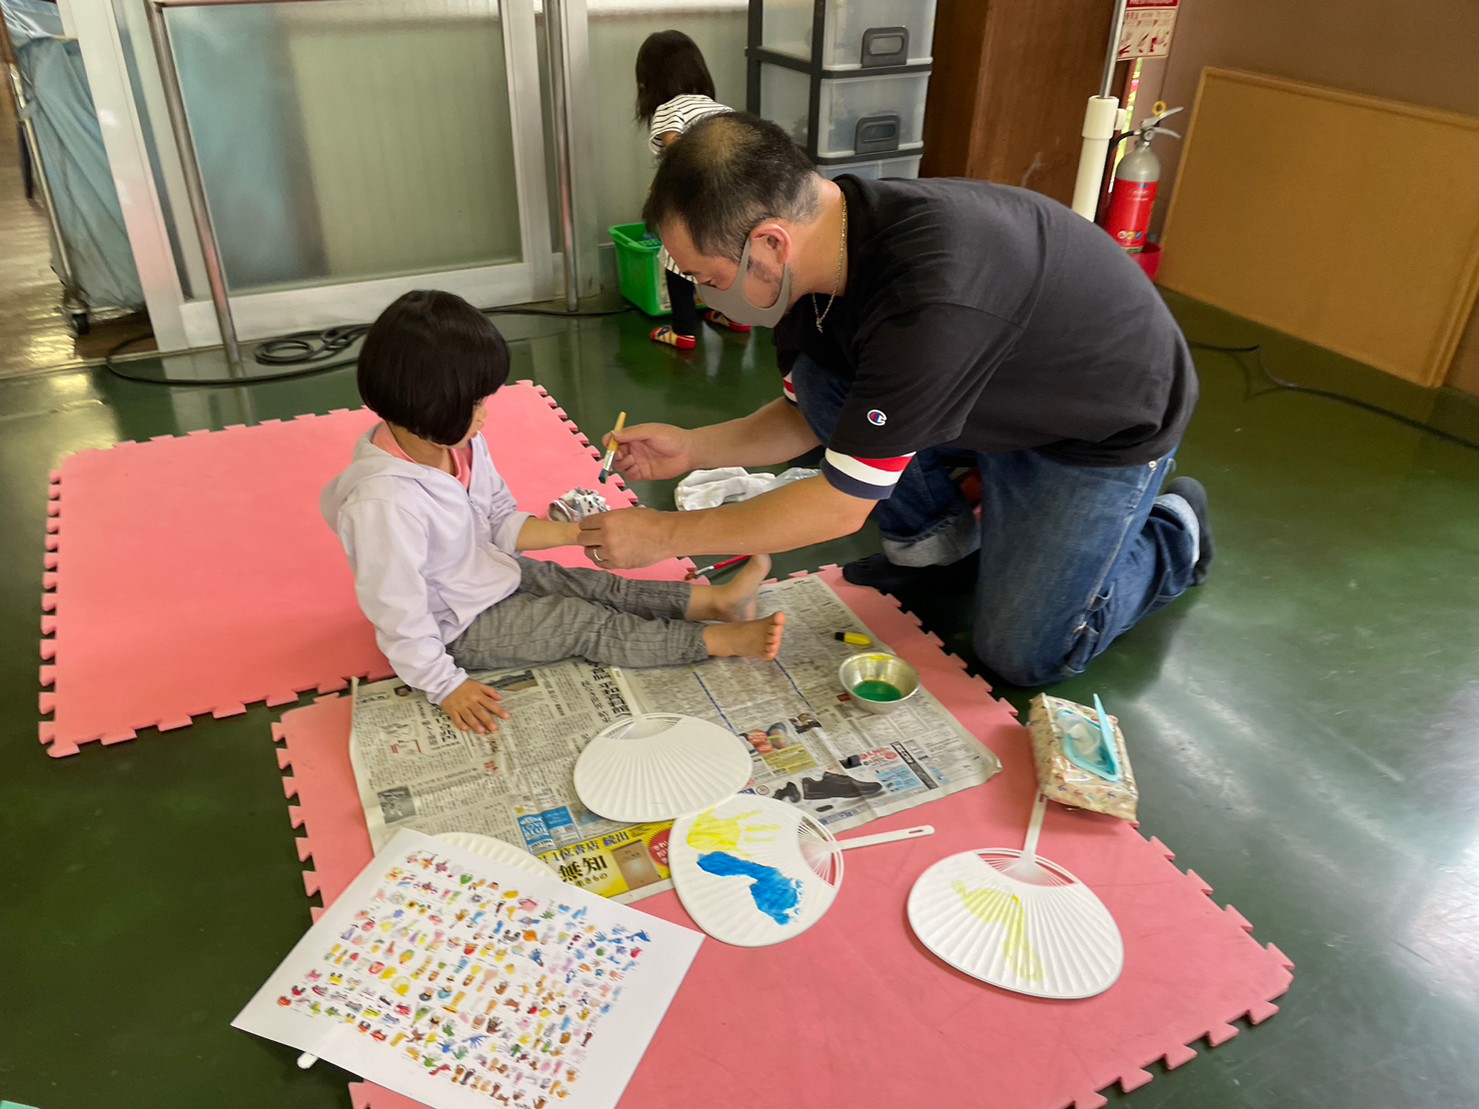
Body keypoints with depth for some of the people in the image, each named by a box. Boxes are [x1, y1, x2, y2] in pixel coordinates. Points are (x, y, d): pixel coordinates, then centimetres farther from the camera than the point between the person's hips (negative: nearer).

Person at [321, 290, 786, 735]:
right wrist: (446, 686, -24)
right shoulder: (383, 501, -37)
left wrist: (574, 532, -9)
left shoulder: (460, 445, -10)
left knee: (596, 585, -1)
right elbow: (397, 611, -29)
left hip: (494, 574, 8)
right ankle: (725, 641, -8)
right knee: (587, 623, -10)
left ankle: (716, 600, 3)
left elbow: (500, 523, 4)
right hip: (458, 628, -8)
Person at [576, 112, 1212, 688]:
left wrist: (664, 534, -25)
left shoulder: (930, 297, -42)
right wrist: (693, 449, -12)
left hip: (1110, 426, -7)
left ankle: (1172, 535, 17)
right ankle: (938, 541, 11)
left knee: (1022, 654, -8)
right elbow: (809, 416, 1)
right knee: (821, 381, -12)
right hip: (999, 397, 7)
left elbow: (841, 505, -32)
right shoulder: (822, 239, -14)